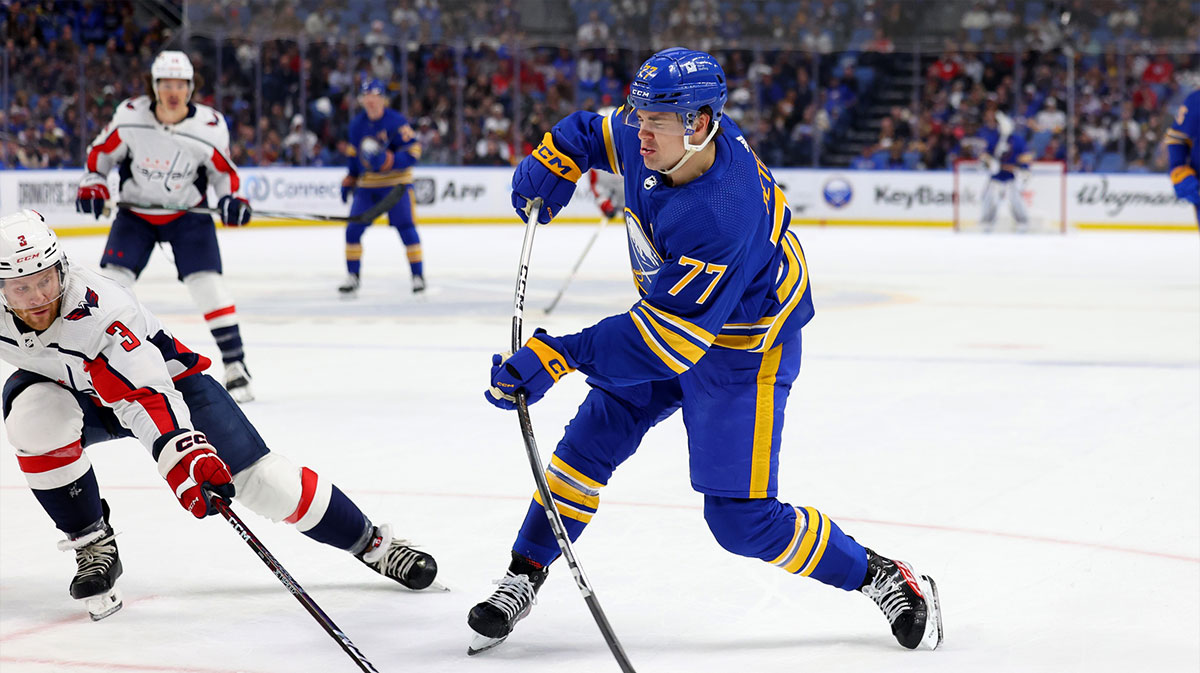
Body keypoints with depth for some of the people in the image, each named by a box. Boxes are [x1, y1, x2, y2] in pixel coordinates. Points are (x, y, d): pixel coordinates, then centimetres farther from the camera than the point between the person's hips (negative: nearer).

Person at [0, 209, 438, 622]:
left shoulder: (99, 310, -38)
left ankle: (372, 543, 9)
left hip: (162, 377, -4)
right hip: (67, 391, 4)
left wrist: (181, 453, -59)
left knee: (262, 481, -9)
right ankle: (93, 546, -11)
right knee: (35, 424, -30)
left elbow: (149, 395, -46)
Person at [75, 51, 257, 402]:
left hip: (188, 213, -1)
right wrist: (92, 185, -11)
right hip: (136, 211, 1)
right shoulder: (130, 116, -15)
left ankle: (235, 364, -4)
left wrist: (231, 199, -16)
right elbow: (102, 151, 1)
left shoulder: (210, 126, -15)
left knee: (207, 283, -14)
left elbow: (223, 169, 1)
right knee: (112, 281, -9)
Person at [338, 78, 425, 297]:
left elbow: (413, 151, -18)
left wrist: (387, 160, -30)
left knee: (406, 227, -10)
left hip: (395, 183, -5)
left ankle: (418, 275, 0)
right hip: (366, 184, 5)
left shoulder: (397, 122, -14)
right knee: (354, 228, -3)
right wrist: (350, 179, 14)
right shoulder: (357, 125, 5)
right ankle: (353, 277, 9)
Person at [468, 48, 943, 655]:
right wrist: (550, 165, -7)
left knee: (741, 520, -6)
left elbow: (670, 337, -37)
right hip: (673, 313, 8)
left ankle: (882, 579, 10)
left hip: (743, 350, -8)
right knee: (590, 441, 2)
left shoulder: (723, 217, -39)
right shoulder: (651, 143, -14)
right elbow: (591, 132, 11)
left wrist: (559, 356, -40)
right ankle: (524, 577, 15)